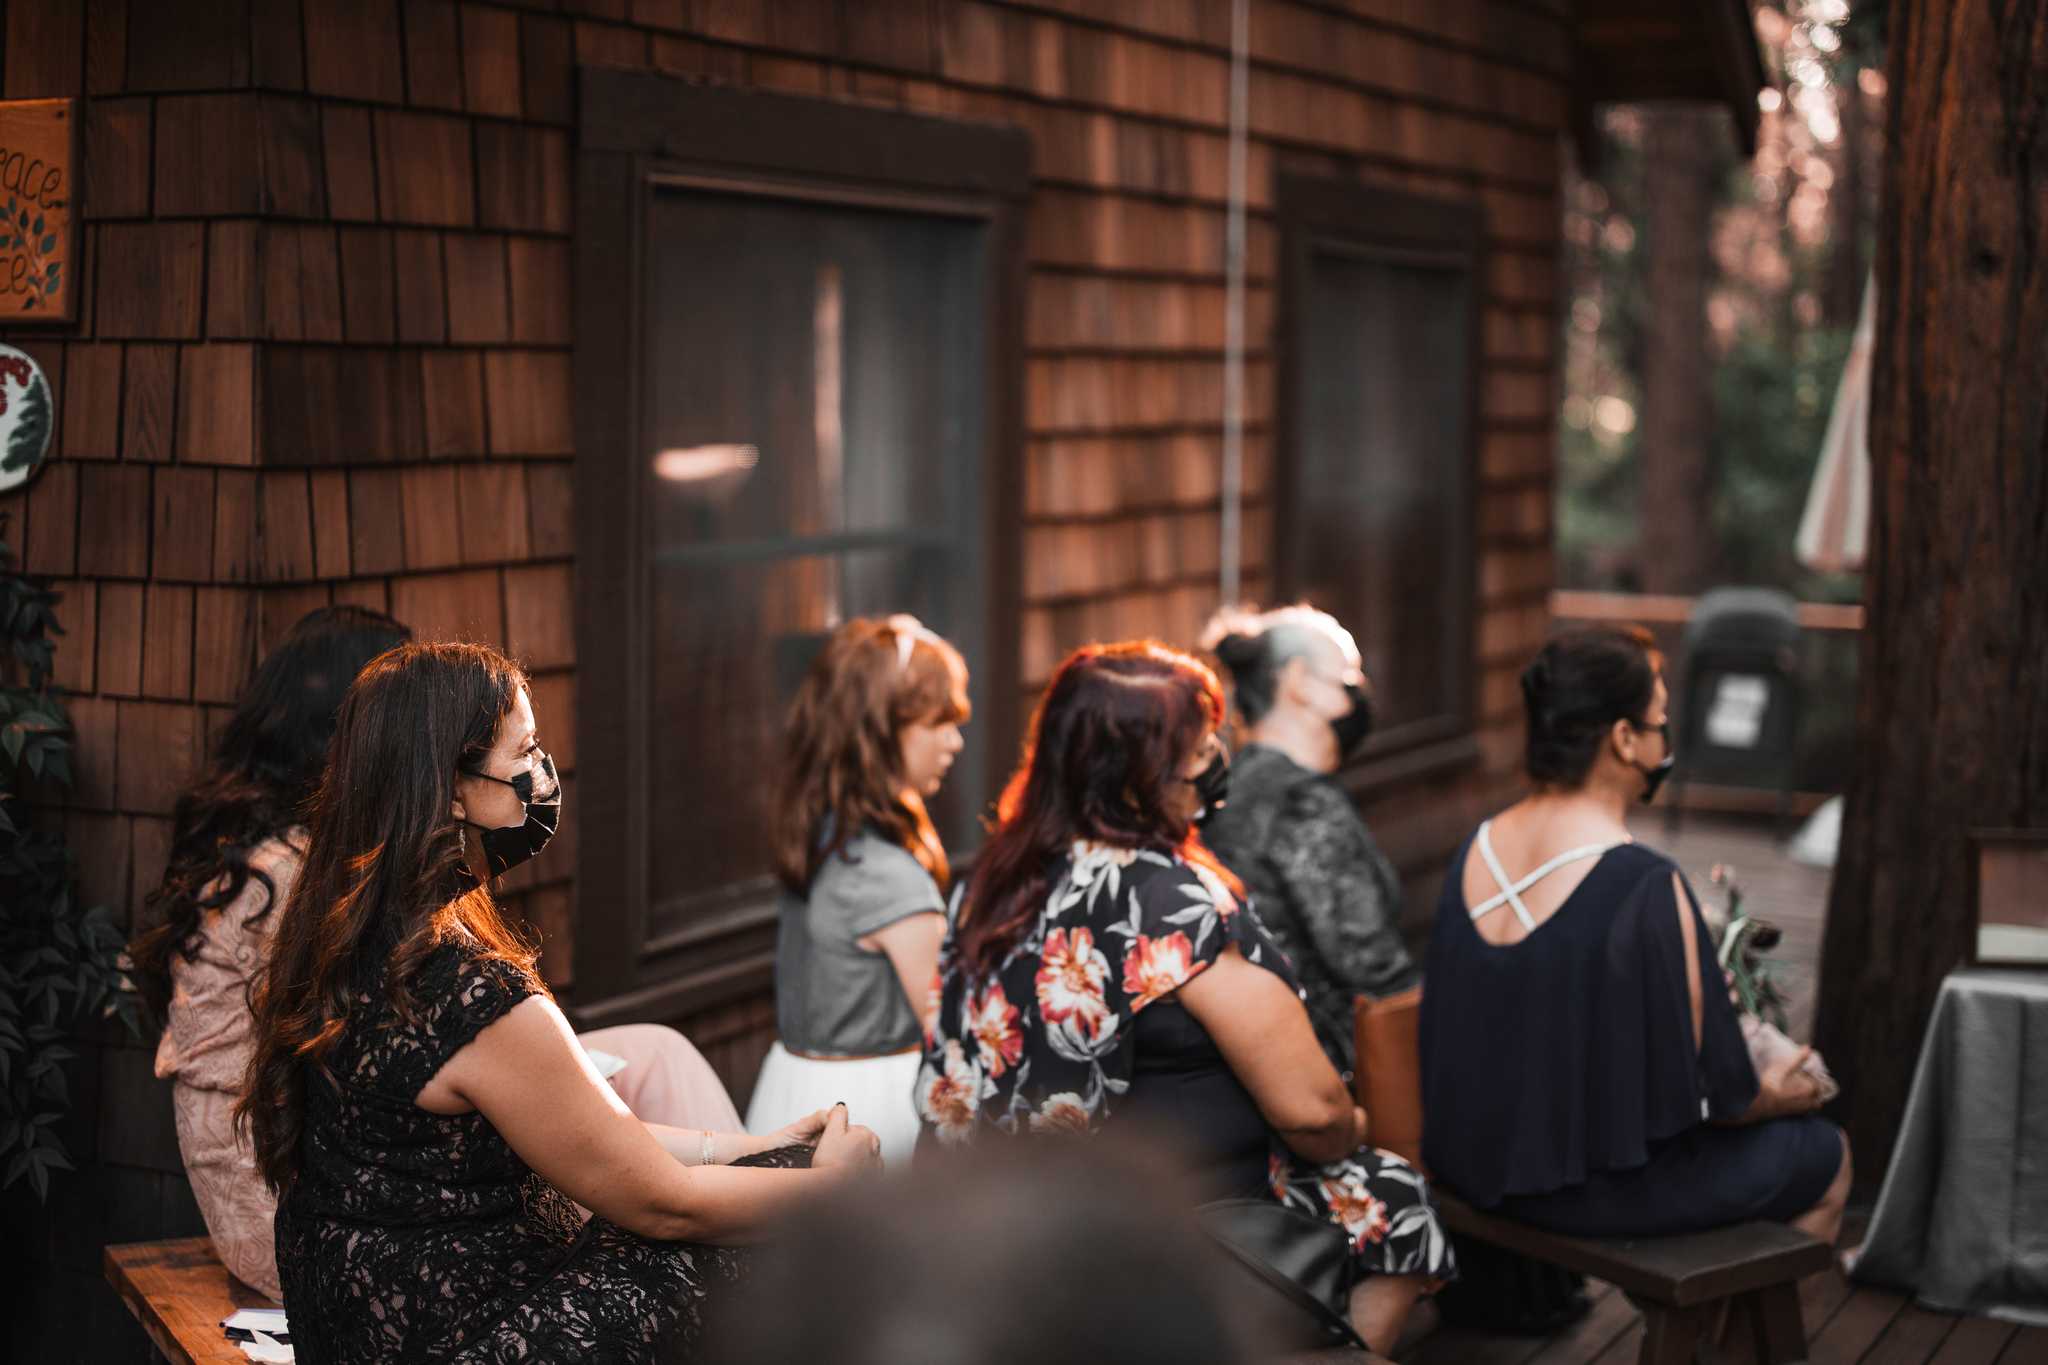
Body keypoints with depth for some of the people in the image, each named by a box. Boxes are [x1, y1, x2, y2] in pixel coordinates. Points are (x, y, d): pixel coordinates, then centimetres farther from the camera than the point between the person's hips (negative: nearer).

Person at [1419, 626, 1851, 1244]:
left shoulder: (1476, 850, -2)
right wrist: (1772, 1094, 8)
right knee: (1826, 1156, 17)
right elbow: (1702, 1088, -15)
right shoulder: (1646, 885, -24)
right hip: (1603, 1189, -8)